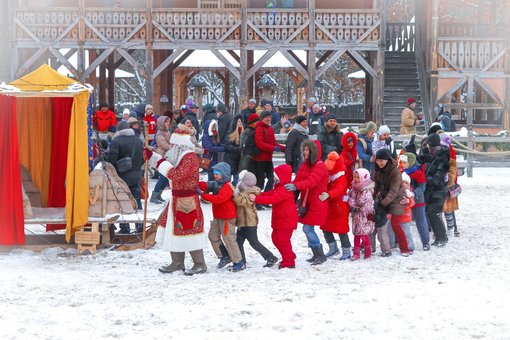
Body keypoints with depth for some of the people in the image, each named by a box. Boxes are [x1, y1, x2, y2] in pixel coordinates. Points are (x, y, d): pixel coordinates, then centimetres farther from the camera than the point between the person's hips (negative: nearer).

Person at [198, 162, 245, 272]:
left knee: (229, 239, -7)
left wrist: (202, 194, -34)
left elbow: (218, 199, -32)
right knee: (213, 236, 13)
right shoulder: (216, 184, 10)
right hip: (218, 217, 10)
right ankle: (224, 256, 25)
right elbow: (207, 185, -6)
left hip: (227, 217, -10)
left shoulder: (227, 187, -20)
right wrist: (197, 185, -28)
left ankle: (239, 262, 1)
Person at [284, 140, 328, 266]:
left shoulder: (320, 167, -16)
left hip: (317, 203, -8)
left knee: (307, 228, -12)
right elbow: (298, 179, 5)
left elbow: (311, 182, -31)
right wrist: (290, 186, -14)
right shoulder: (305, 165, 11)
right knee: (308, 229, 10)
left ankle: (321, 255, -2)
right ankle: (316, 254, 22)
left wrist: (296, 186, -45)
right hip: (307, 202, 8)